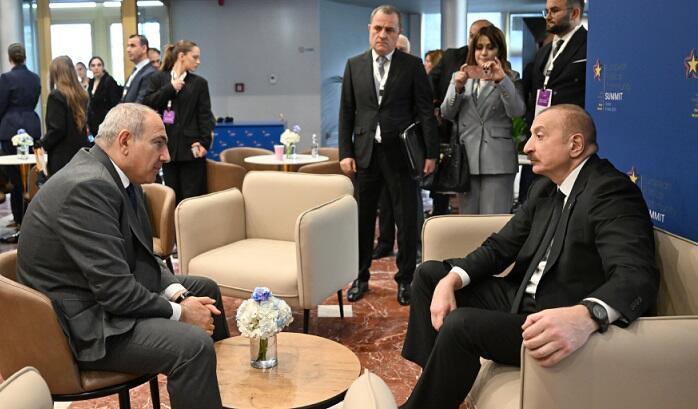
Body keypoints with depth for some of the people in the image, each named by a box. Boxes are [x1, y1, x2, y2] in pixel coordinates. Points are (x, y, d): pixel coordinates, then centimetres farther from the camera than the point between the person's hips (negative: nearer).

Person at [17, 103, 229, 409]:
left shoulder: (117, 176, 3)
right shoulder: (88, 186, -27)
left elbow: (141, 255, 9)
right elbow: (115, 290, -28)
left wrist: (178, 294, -6)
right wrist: (179, 312, -16)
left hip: (105, 294, 11)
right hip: (80, 322, -11)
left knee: (204, 289, 18)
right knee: (194, 344, -27)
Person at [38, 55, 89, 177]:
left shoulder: (56, 95, -13)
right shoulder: (81, 95, 7)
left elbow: (56, 129, -16)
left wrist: (42, 144, 0)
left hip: (62, 157, -7)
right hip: (81, 152, 7)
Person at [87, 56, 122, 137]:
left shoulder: (109, 81, -10)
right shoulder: (91, 82, 11)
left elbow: (115, 105, -14)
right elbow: (91, 105, 16)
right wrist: (88, 124, 13)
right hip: (94, 124, 7)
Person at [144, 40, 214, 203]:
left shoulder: (199, 83, 5)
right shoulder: (158, 79, 9)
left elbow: (204, 115, 0)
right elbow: (147, 104, -2)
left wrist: (204, 143, -10)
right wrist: (170, 88, -8)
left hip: (191, 147, -2)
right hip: (168, 146, 2)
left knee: (192, 196, -3)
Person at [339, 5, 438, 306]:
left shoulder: (413, 65, 0)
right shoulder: (354, 65, 7)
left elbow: (425, 111, -2)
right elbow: (346, 113, 7)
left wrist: (431, 152, -7)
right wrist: (345, 152, 0)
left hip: (401, 153, -2)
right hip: (365, 152, 2)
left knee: (406, 219, 5)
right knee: (363, 218, 9)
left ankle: (405, 279, 18)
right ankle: (361, 277, 23)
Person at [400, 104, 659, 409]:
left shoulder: (610, 190, -18)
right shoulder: (546, 187, 10)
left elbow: (637, 276, -32)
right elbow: (501, 246, 10)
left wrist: (586, 316, -53)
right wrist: (451, 279, -9)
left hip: (566, 328, -9)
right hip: (523, 300, 9)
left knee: (461, 324, -28)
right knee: (429, 274, 9)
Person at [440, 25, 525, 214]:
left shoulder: (510, 78, 7)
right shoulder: (460, 76, 16)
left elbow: (517, 111, -9)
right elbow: (447, 113, 7)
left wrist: (502, 80, -20)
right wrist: (458, 87, -9)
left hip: (497, 161, -3)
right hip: (467, 158, 3)